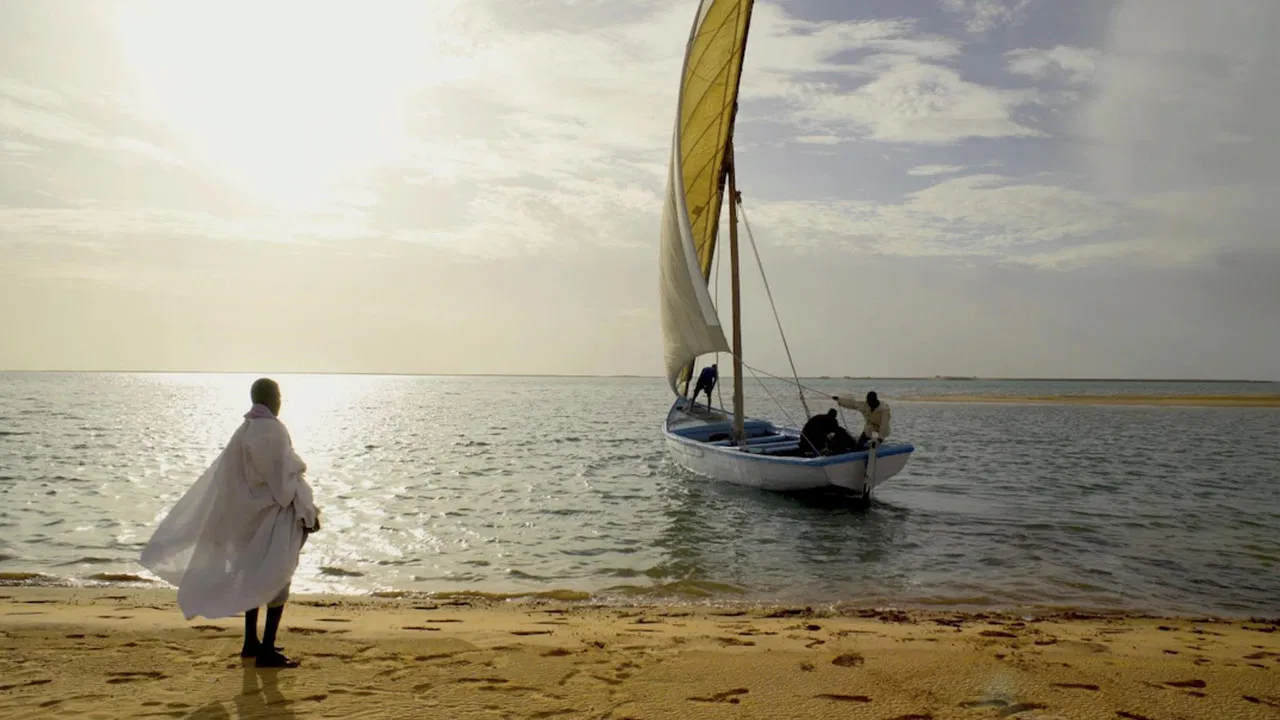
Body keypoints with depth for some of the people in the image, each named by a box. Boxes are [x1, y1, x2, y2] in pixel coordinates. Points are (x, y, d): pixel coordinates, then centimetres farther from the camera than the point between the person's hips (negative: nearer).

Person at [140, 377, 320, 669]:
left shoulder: (244, 430, 8)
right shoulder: (272, 430, -17)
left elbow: (225, 476, 12)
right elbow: (284, 476, -20)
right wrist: (308, 511, -15)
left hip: (249, 512, 9)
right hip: (272, 512, -9)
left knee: (254, 576, 18)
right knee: (278, 579, -3)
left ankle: (251, 642, 27)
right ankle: (267, 650, -3)